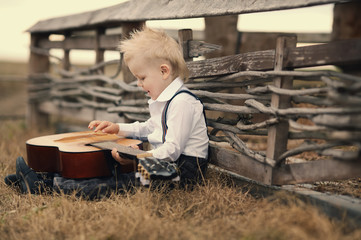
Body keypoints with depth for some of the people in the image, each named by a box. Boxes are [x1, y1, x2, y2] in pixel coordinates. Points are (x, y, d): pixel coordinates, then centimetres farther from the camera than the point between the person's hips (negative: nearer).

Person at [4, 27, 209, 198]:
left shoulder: (182, 102, -17)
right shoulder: (164, 100, 18)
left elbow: (173, 149, -25)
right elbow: (148, 129, 34)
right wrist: (118, 128, 26)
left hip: (182, 168, -10)